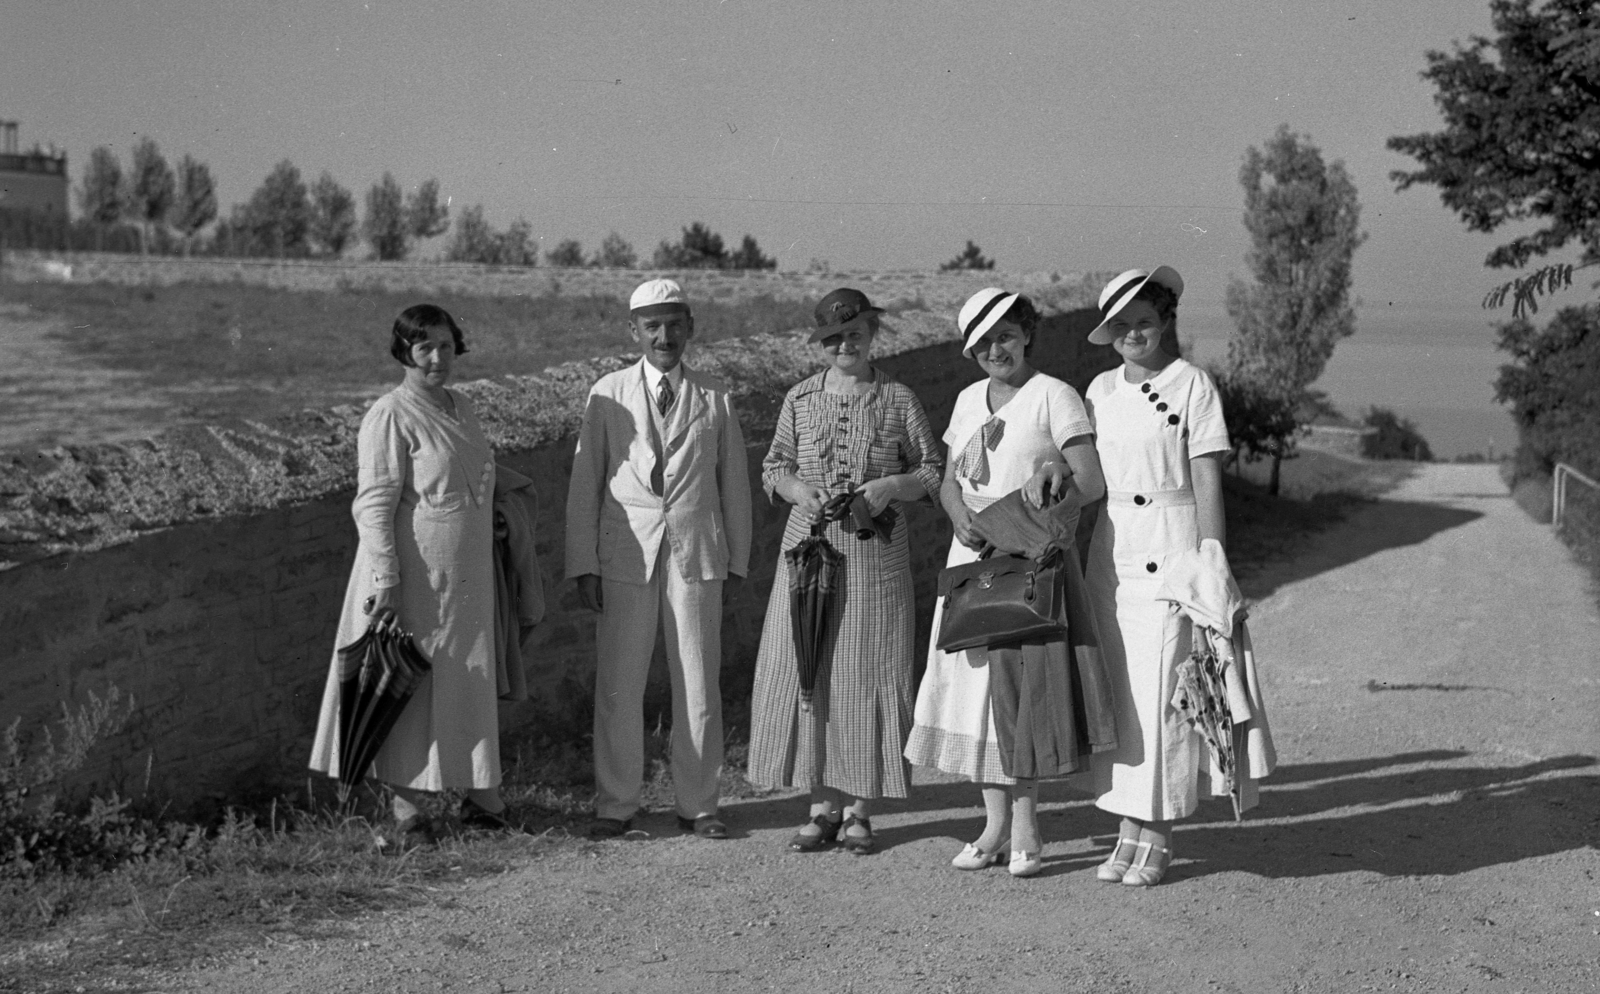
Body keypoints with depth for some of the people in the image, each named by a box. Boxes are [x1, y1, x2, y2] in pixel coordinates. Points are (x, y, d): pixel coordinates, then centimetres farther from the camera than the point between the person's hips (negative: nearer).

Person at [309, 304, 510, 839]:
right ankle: (404, 804, 9)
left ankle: (476, 793, 23)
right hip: (412, 577, -7)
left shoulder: (461, 408, 12)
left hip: (466, 578, 7)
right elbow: (374, 505, -15)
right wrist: (386, 582, -21)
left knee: (468, 685, 13)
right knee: (408, 684, 0)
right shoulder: (389, 415, -12)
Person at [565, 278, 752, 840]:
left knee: (698, 684, 5)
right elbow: (585, 484, 4)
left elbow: (734, 484, 11)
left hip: (697, 552, 1)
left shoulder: (714, 399, 6)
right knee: (618, 685, 2)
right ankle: (616, 804, 14)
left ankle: (697, 804, 17)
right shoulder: (609, 394, 4)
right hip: (626, 554, -1)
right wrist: (584, 566, -1)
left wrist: (737, 561, 8)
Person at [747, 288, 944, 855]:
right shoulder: (800, 399, 8)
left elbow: (932, 472, 7)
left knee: (869, 673, -1)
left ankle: (859, 809, 9)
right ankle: (823, 804, 10)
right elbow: (773, 468, 13)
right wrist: (800, 491, -7)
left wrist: (890, 486, -11)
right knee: (807, 669, 0)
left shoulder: (899, 400, 3)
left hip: (876, 553, -2)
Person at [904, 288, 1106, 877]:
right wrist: (961, 517, -5)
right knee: (975, 686, 4)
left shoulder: (1053, 396, -4)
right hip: (973, 558, 6)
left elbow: (1091, 483, -9)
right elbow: (949, 479, 15)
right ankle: (996, 825, 13)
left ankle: (1025, 831, -1)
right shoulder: (969, 400, 14)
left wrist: (1053, 487, -23)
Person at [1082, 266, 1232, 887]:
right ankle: (1128, 830, 15)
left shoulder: (1190, 385, -5)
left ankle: (1158, 838, 5)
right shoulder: (1100, 389, 11)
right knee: (1114, 689, 6)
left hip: (1169, 550, -5)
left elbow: (1208, 484, -7)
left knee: (1160, 690, -4)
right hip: (1110, 549, 5)